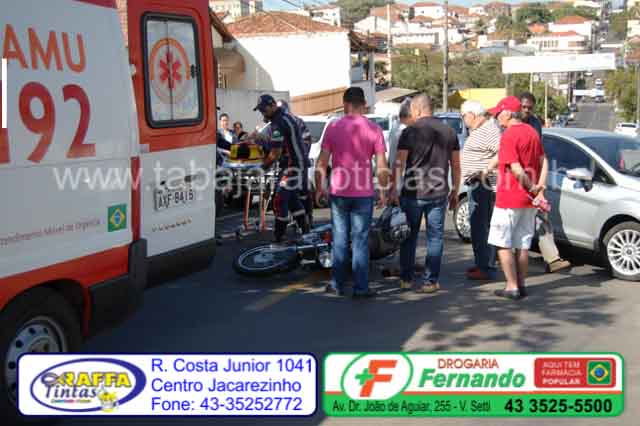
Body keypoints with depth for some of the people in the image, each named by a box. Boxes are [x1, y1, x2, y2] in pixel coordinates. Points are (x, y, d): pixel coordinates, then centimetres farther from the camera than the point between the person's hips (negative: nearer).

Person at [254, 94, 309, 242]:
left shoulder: (278, 123, -19)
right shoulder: (286, 116, 14)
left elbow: (276, 153, -20)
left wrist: (263, 166, -5)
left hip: (293, 167, -11)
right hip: (299, 164, 11)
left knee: (280, 201, -8)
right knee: (293, 199, 19)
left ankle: (278, 237, -4)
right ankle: (305, 231, 26)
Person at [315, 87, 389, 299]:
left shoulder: (333, 127, -2)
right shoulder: (373, 129, -4)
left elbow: (322, 162, -1)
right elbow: (381, 166, -5)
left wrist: (319, 188, 9)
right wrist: (383, 191, 6)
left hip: (338, 193, 1)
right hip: (363, 194, -1)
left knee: (340, 239, 12)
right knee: (360, 240, 5)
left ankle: (337, 285, 18)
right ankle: (361, 287, 6)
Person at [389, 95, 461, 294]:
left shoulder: (410, 132, -6)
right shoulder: (449, 132, 6)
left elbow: (399, 164, -10)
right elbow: (456, 166, 10)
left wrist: (393, 189, -6)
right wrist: (455, 191, 17)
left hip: (413, 193, -2)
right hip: (439, 194, 2)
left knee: (409, 236, 11)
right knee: (435, 237, 8)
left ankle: (406, 279, 17)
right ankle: (431, 281, 9)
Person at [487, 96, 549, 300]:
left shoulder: (508, 136, -16)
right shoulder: (532, 132, 9)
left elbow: (516, 169, -22)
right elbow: (543, 162, 7)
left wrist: (532, 188, -9)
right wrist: (539, 189, 0)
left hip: (509, 199, -8)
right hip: (529, 200, 8)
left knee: (503, 244, 3)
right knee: (523, 245, 14)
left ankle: (512, 287, 3)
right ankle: (521, 285, 20)